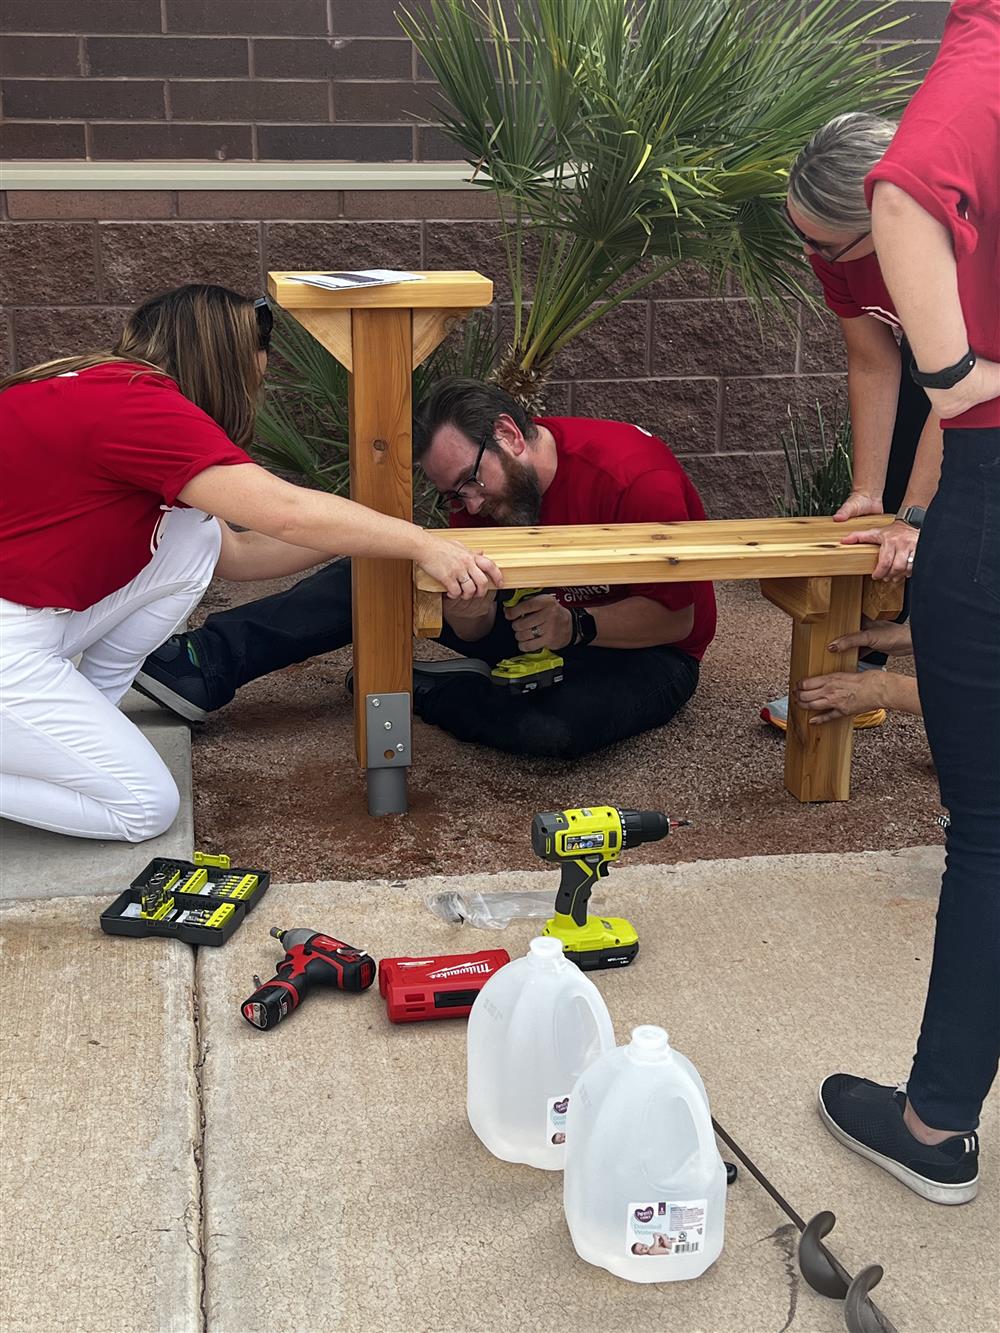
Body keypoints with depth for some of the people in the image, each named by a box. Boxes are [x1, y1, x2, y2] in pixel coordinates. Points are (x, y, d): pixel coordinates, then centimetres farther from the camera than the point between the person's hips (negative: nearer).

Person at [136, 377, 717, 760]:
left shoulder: (636, 478, -28)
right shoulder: (486, 490, -7)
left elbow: (678, 615, -22)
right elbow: (473, 629, -7)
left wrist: (578, 627, -36)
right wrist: (468, 612, -32)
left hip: (645, 652, -5)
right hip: (536, 625, 6)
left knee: (562, 723, -41)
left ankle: (420, 690, -14)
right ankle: (210, 666, -15)